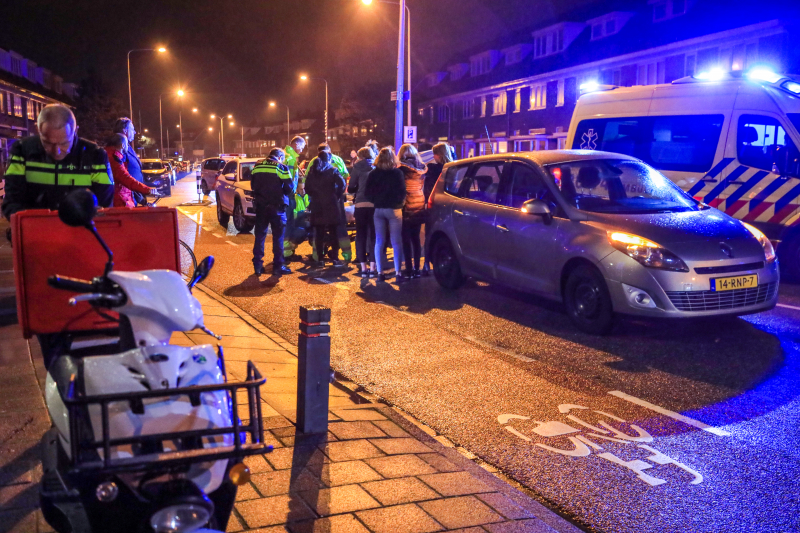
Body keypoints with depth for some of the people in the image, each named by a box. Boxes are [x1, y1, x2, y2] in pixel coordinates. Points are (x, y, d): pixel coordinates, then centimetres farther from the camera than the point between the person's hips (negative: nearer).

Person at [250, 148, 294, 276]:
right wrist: (292, 193, 13)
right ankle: (278, 266, 5)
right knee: (278, 237, 3)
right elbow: (289, 189, -8)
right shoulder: (281, 168, -8)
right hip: (277, 207, -4)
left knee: (260, 236, 10)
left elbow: (253, 185, 14)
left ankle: (257, 265, 12)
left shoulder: (257, 167, 6)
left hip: (261, 206, 4)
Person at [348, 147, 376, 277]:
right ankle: (372, 268, 4)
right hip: (375, 204, 1)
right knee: (373, 235, 7)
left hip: (361, 205, -1)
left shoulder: (358, 167, 1)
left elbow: (350, 188, 0)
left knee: (361, 236, 8)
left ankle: (363, 268, 7)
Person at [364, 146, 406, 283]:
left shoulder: (373, 174, 1)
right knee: (396, 242, 1)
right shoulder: (397, 173, -7)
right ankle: (398, 273, -3)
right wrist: (399, 203, 8)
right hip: (394, 209, -3)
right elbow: (402, 192, -10)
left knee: (379, 242, 10)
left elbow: (367, 194, 0)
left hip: (378, 209, 3)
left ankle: (380, 272, 10)